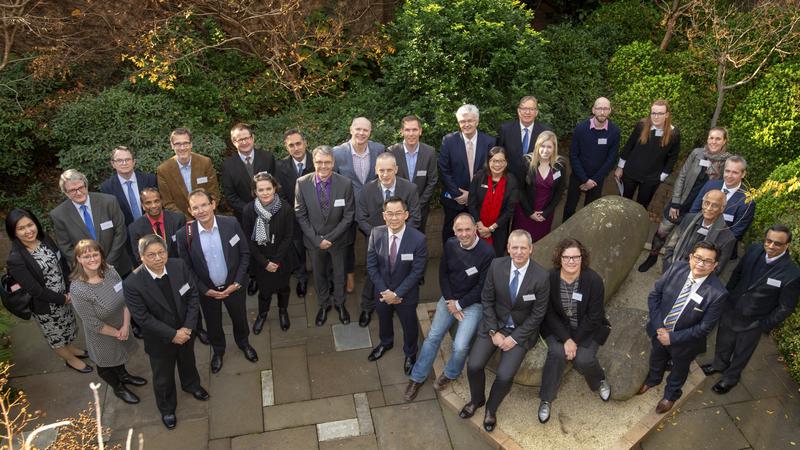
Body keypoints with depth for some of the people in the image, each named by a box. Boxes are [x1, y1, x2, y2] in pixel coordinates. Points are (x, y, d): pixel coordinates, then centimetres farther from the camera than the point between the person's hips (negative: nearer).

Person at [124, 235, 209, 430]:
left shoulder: (179, 265, -19)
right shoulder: (132, 284, -29)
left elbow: (193, 295, -12)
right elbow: (143, 318, -24)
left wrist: (188, 327, -18)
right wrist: (173, 335, -22)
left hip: (186, 331, 3)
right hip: (160, 340, -3)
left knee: (188, 361, 32)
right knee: (163, 377, 20)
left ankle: (191, 385, 64)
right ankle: (167, 409, 49)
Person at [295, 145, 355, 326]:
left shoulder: (345, 184, -19)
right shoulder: (302, 183, -16)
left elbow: (348, 216, -13)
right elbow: (300, 215, -9)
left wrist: (330, 238, -16)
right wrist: (317, 239, -14)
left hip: (338, 239, -1)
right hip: (314, 240, 1)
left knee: (339, 274, 21)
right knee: (319, 274, 22)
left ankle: (340, 303, 46)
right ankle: (323, 304, 46)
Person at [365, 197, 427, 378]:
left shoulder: (418, 239, -27)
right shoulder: (376, 234, -18)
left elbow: (417, 272, -20)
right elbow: (371, 265, -10)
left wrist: (397, 293, -19)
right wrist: (384, 291, -15)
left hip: (406, 294, -3)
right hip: (382, 291, 3)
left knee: (409, 326, 21)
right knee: (383, 319, 29)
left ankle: (410, 354, 51)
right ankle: (386, 343, 62)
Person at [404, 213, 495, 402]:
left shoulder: (487, 252, -20)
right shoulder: (450, 245, -6)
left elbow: (482, 287, -15)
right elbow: (443, 273, 4)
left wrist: (459, 304, -12)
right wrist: (449, 301, -6)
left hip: (473, 303, -4)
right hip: (449, 298, 4)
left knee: (460, 346, -13)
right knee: (432, 337, 0)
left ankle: (450, 374, 18)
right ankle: (417, 377, 18)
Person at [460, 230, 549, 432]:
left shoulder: (541, 276, -18)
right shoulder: (496, 265, -11)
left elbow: (537, 314, -10)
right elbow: (487, 300, -2)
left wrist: (515, 338, -13)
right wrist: (493, 332, -8)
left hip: (521, 330, -2)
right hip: (495, 324, 2)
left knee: (504, 375, -17)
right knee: (474, 365, -12)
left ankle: (491, 409, 14)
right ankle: (476, 399, 20)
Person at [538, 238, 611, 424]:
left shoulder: (594, 280, -17)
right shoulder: (550, 278, -15)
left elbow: (594, 317, -13)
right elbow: (549, 313, -10)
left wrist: (575, 341, -16)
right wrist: (566, 339, -19)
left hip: (587, 329, 0)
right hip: (558, 327, 1)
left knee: (583, 359, -22)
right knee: (557, 353, -26)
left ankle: (599, 380, 16)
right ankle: (546, 400, -6)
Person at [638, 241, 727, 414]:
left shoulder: (717, 293, -31)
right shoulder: (677, 268, -22)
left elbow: (704, 327, -23)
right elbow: (654, 294, -12)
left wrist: (673, 338, -21)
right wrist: (658, 327, -17)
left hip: (684, 341, -3)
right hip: (659, 330, 3)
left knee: (679, 368, 27)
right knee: (656, 357, 32)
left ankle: (671, 393, 58)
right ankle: (653, 379, 64)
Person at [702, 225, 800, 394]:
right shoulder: (754, 250, -17)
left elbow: (786, 307, -16)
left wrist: (766, 326, -10)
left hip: (753, 323, -3)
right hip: (731, 309, 4)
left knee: (741, 353, 23)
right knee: (723, 342, 28)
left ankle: (730, 377, 51)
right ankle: (719, 364, 58)